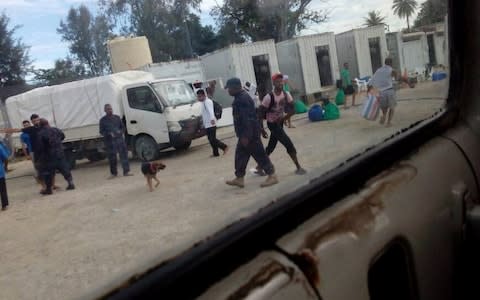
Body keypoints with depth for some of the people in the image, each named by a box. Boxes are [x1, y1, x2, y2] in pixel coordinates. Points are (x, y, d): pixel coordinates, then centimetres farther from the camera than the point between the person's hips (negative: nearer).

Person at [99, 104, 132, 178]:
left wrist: (120, 131, -6)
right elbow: (101, 131, 2)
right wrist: (109, 134, -16)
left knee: (124, 154, -3)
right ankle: (113, 173, 15)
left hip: (119, 139, 2)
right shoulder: (103, 120, 4)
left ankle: (126, 171, 1)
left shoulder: (117, 117, 11)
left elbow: (123, 127, 17)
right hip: (110, 141, -2)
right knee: (112, 157, 2)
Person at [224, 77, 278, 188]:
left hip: (250, 133, -11)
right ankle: (239, 178, 20)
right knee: (240, 155, 13)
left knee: (259, 154, -4)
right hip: (246, 133, 11)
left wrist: (246, 136, -26)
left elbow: (247, 119, -25)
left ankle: (272, 176, 5)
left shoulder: (243, 99, -20)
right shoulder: (240, 97, 14)